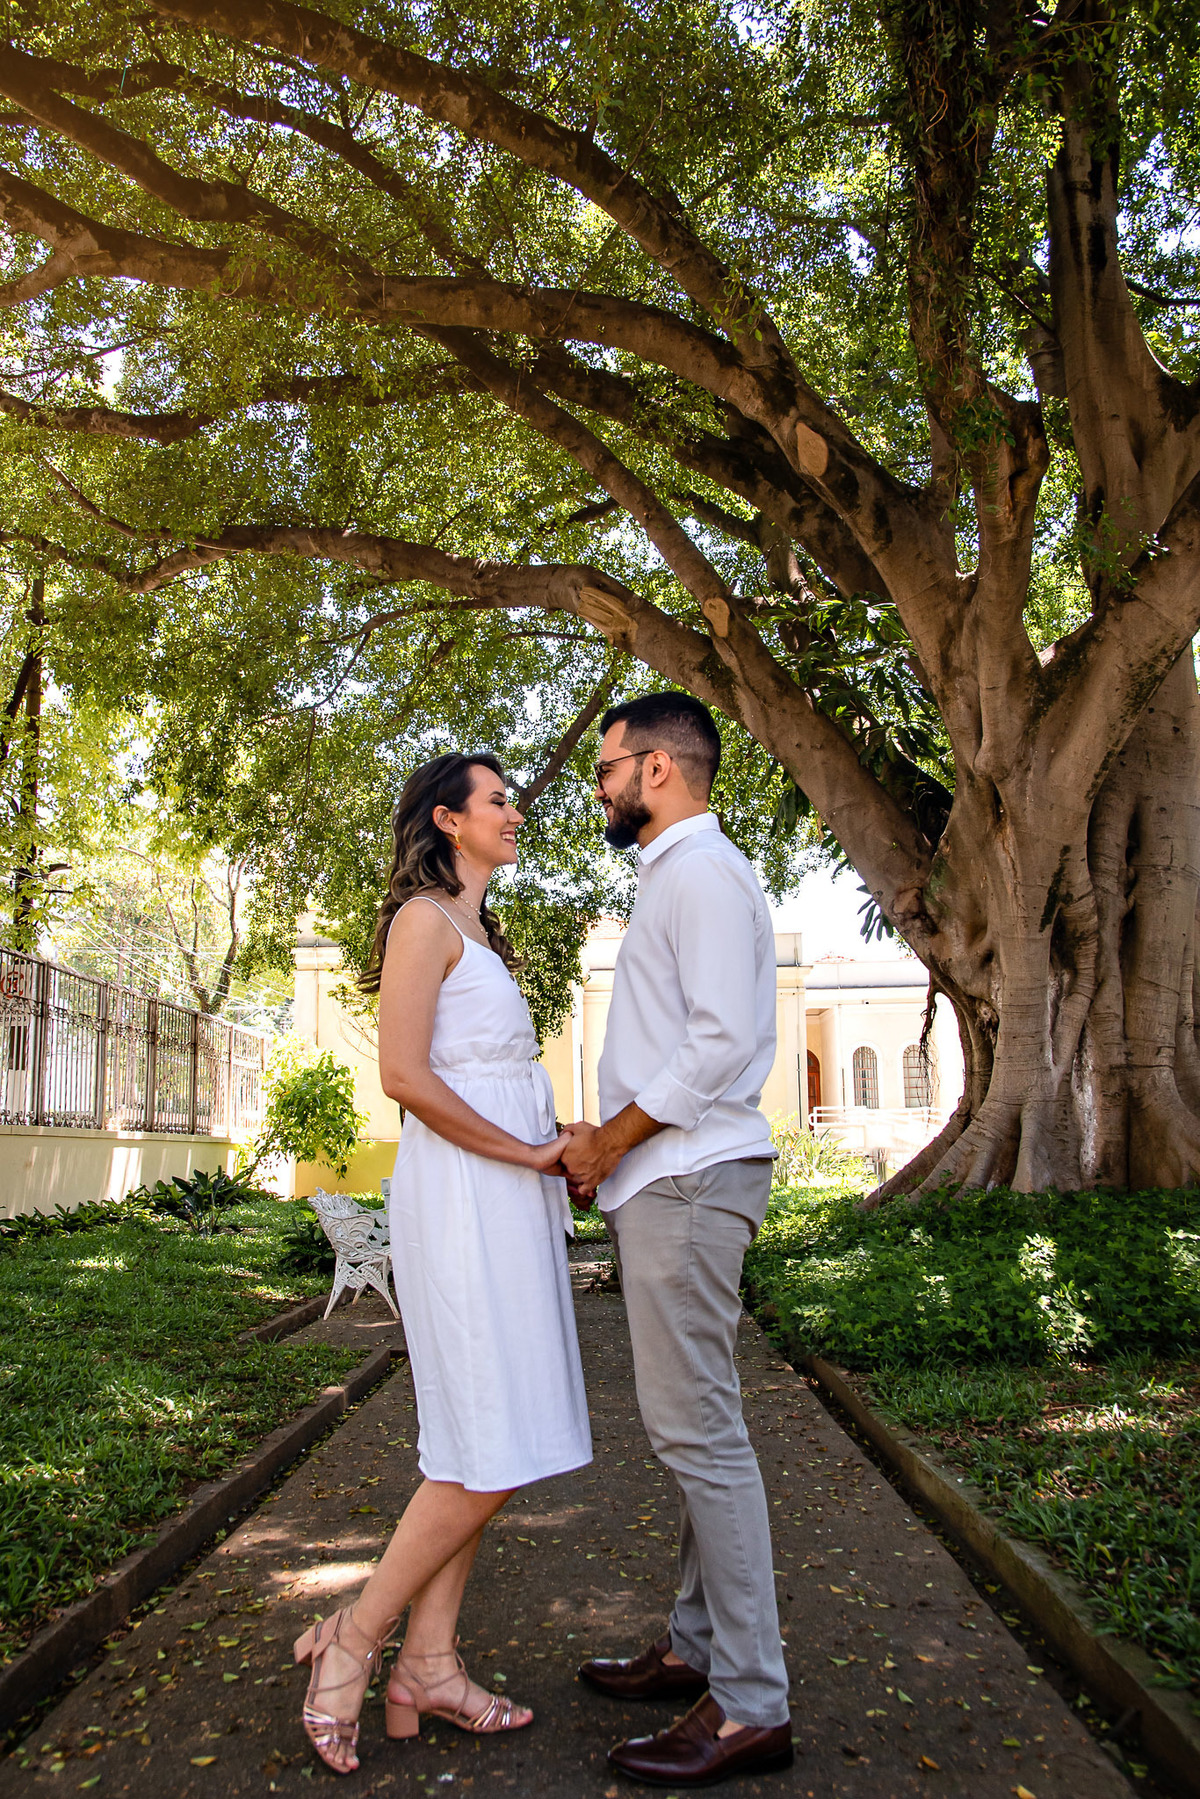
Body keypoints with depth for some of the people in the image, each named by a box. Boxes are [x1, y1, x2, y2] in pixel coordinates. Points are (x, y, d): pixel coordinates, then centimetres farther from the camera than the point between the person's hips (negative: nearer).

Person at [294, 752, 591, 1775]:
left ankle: (429, 1663, 17)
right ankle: (354, 1639, 6)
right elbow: (406, 1076, -18)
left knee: (475, 1450, 10)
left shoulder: (477, 933, 20)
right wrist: (528, 1153, -13)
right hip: (461, 1194, -9)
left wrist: (560, 1145, 7)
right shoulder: (424, 919, -8)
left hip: (506, 1198, 9)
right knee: (495, 1450, -8)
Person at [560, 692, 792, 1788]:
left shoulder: (702, 871, -11)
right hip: (666, 1178, 11)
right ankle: (699, 1649, 26)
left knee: (698, 1431, -6)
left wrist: (608, 1142, -14)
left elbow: (722, 1042, -22)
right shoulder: (672, 877, 21)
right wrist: (605, 1143, 13)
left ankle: (750, 1705, 3)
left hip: (685, 1180, -11)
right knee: (692, 1428, 14)